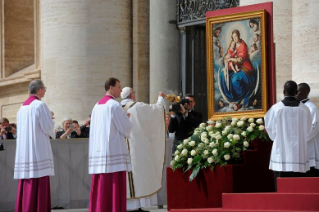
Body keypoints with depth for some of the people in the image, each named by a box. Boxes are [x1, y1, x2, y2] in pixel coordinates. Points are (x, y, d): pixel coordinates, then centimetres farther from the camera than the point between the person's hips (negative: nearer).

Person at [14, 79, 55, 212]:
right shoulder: (40, 105, -10)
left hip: (24, 151, 8)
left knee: (26, 184, 9)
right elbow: (48, 127, -14)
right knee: (39, 183, -7)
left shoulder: (23, 107, 14)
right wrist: (50, 119, 8)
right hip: (38, 150, -8)